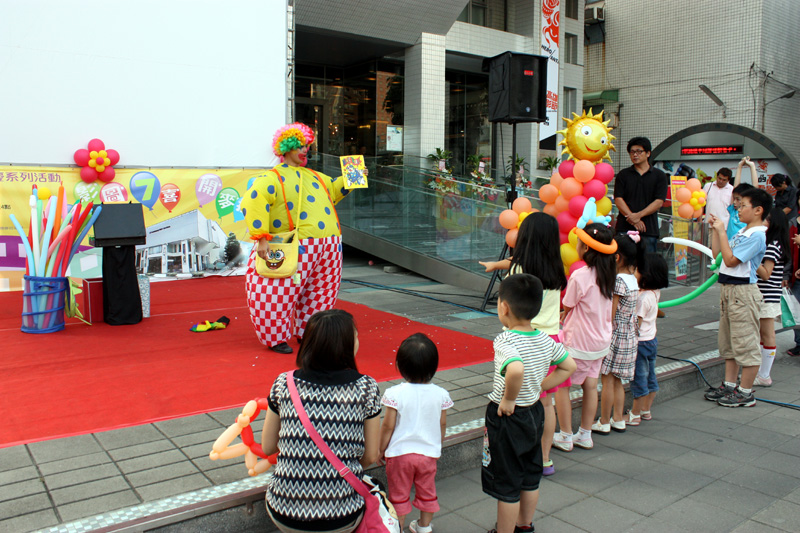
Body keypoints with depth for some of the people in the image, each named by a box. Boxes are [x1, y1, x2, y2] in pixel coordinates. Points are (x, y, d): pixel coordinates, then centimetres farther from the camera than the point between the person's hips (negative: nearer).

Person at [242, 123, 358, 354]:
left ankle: (307, 332, 30)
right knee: (282, 292, -4)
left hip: (329, 247, 7)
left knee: (320, 293, 13)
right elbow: (254, 202, -18)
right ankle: (275, 337, 14)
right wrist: (261, 238, -25)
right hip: (299, 249, -7)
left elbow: (333, 190, 36)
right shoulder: (273, 178, -5)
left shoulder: (314, 176, 21)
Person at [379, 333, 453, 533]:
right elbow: (442, 424, 1)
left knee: (399, 494, 16)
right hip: (429, 451, 3)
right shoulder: (440, 394, -11)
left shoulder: (395, 393, -21)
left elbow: (388, 426, -15)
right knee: (427, 492, 22)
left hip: (400, 452, -3)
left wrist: (381, 450, 1)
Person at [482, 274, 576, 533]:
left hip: (506, 417, -8)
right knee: (530, 477, 24)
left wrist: (509, 400, -30)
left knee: (506, 485, 9)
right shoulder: (545, 340, -4)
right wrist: (540, 386, 7)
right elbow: (569, 366, 8)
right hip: (535, 413, 8)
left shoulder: (505, 341, -27)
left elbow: (516, 370, -46)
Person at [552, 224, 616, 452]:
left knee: (560, 384, 6)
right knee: (590, 386, 14)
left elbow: (567, 307, -10)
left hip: (579, 343, -8)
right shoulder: (607, 274, 1)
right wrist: (567, 315, 11)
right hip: (601, 339, 8)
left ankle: (566, 437, 13)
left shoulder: (579, 276, -22)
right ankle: (585, 435, 24)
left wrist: (561, 316, 11)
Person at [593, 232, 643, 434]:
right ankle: (619, 420, 24)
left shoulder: (618, 281, -20)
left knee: (607, 380, 2)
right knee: (617, 380, 17)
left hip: (615, 335, -9)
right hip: (630, 336, 9)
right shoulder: (632, 279, 7)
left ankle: (604, 423, 12)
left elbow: (610, 315, -19)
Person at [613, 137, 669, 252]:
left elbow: (659, 202, 0)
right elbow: (618, 199, 1)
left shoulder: (659, 176, 9)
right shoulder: (623, 174, 11)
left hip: (649, 230, 0)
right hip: (624, 228, 0)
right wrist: (632, 218, -12)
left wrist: (638, 215, -13)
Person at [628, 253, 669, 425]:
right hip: (651, 340, 9)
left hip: (641, 342, -9)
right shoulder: (655, 293, 0)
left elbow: (636, 324, -22)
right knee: (650, 377, 17)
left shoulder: (643, 298, -24)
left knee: (639, 380, 1)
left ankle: (635, 415, 11)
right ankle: (646, 410, 29)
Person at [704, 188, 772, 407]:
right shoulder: (742, 232, 13)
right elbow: (716, 253, 16)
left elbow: (730, 260, -21)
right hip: (727, 288, 10)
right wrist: (715, 230, 10)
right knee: (728, 341, 16)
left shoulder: (757, 235, -15)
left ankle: (745, 393, 7)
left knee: (745, 343, -1)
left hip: (743, 291, -10)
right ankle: (729, 385, 26)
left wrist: (722, 231, -17)